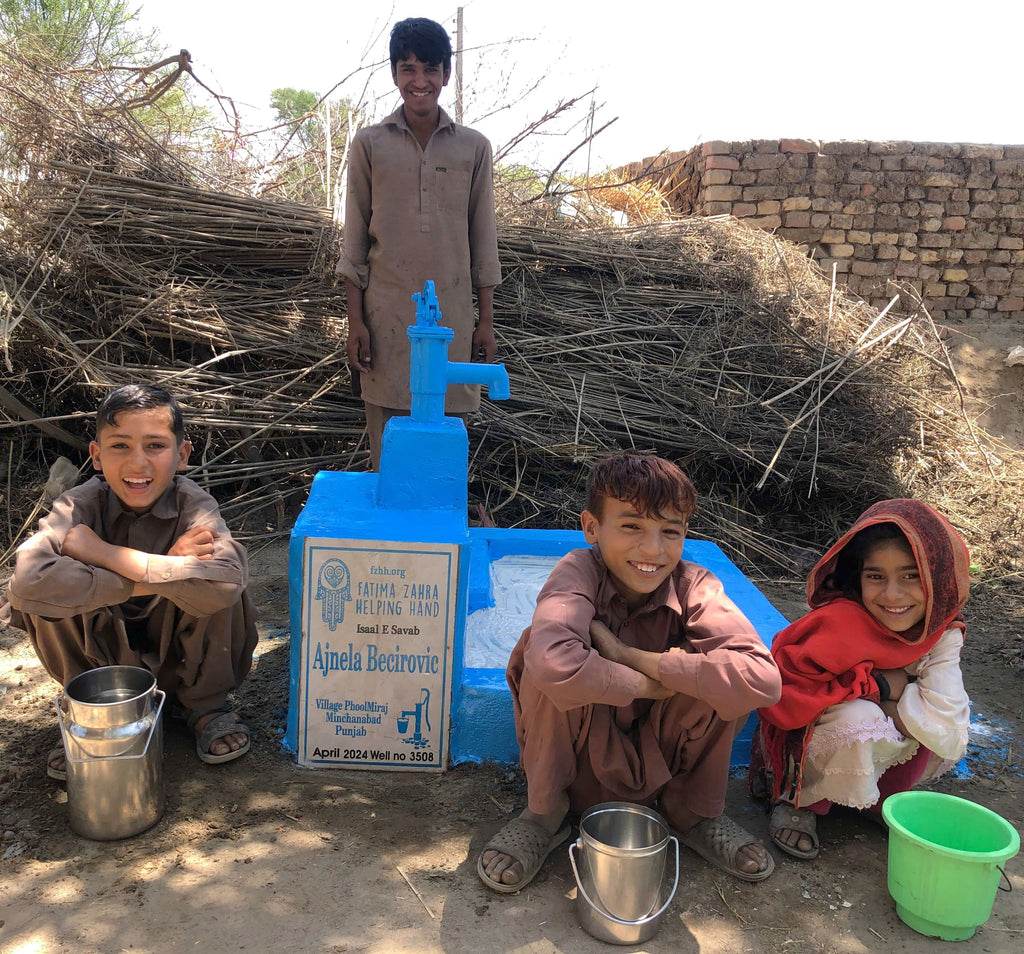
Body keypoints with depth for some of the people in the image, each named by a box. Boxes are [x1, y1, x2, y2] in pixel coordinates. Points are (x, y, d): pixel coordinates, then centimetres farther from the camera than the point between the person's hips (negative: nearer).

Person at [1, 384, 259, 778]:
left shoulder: (193, 505, -22)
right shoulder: (82, 505, -18)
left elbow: (225, 582, -43)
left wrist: (104, 553, -36)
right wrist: (158, 575, -38)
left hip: (180, 657, -1)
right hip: (104, 654, 2)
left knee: (213, 593, -30)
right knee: (34, 596, -22)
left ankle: (205, 704, 0)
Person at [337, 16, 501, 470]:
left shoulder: (473, 147, 6)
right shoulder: (369, 144, 4)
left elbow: (482, 241, 8)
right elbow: (355, 241, 4)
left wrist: (486, 320, 5)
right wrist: (355, 320, -2)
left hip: (453, 316, 1)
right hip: (386, 316, -1)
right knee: (387, 446, 3)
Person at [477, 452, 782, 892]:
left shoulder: (694, 587, -17)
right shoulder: (579, 572, -24)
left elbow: (763, 680, -34)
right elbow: (553, 665, -46)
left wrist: (632, 656, -32)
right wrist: (648, 684, -31)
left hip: (658, 755, 2)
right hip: (578, 753, -2)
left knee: (721, 677, -23)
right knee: (554, 677, -32)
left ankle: (693, 810, 5)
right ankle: (544, 813, -4)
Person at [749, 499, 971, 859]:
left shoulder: (942, 634, -13)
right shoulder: (838, 624, -30)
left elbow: (948, 735, -21)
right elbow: (777, 697, -31)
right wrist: (876, 685, -28)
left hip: (871, 750, 6)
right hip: (804, 745, -6)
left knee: (938, 725, -19)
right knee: (859, 717, -34)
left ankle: (883, 799, 9)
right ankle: (800, 801, -7)